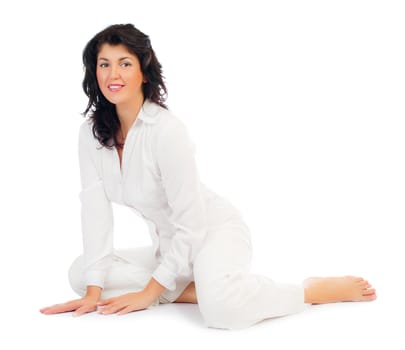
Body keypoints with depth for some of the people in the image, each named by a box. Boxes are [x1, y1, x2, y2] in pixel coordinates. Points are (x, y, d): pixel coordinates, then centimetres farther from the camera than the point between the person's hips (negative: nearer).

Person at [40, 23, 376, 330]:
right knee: (80, 273, -6)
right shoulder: (92, 133, -5)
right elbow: (95, 210, -8)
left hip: (215, 232, -7)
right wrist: (94, 290, -14)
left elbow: (191, 221, -22)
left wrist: (149, 292, -19)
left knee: (221, 306, -38)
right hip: (170, 246, 7)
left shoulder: (166, 129, -25)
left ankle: (320, 288, -13)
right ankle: (190, 289, -5)